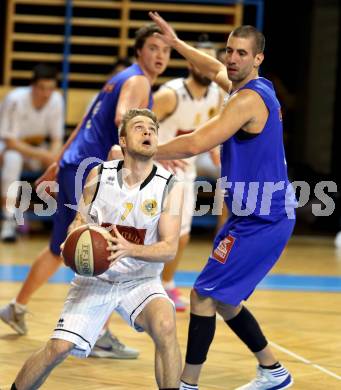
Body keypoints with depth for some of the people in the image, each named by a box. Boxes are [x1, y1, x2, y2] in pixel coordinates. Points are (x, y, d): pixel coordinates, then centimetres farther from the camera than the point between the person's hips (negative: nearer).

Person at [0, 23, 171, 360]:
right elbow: (123, 119, -31)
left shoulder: (122, 79, 21)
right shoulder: (137, 80, -9)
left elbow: (88, 124, 28)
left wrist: (61, 161, 34)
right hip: (90, 171, -10)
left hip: (75, 168, 10)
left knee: (59, 249, 23)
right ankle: (97, 335, -16)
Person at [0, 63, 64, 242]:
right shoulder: (16, 100, -28)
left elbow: (57, 139, -7)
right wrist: (42, 155, -36)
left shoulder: (56, 100, -15)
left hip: (37, 147, 4)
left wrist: (53, 158, -29)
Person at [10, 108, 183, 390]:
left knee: (165, 326, -32)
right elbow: (79, 222, 7)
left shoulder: (169, 187, -11)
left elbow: (169, 249, -14)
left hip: (141, 280, -1)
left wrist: (129, 250, -32)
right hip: (96, 278, 1)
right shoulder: (99, 175, -6)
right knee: (58, 348, -11)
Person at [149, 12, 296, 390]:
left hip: (260, 223, -10)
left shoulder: (249, 99, -19)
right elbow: (215, 70, 33)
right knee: (223, 300, 18)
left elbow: (194, 145, -25)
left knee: (203, 296, -7)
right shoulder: (258, 88, 10)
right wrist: (176, 42, 34)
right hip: (258, 217, 10)